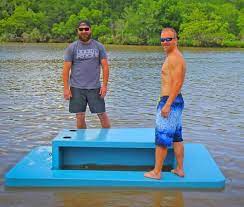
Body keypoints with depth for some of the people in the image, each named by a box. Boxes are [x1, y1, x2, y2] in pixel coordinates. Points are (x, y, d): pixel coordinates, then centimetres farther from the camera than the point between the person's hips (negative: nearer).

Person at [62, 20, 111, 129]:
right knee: (80, 117, 6)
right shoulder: (71, 48, 3)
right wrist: (66, 88, -6)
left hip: (95, 87, 0)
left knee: (102, 114, 2)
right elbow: (66, 69, 0)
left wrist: (104, 85, -7)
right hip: (77, 88, 0)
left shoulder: (99, 46, 5)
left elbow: (105, 66, 2)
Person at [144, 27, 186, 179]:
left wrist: (167, 105, -25)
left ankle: (156, 172, 5)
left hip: (170, 101, -11)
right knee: (176, 138, 15)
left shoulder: (174, 57, -16)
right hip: (176, 100, 11)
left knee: (162, 138, -3)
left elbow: (177, 83, -23)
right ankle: (180, 169, 23)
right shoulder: (176, 57, 16)